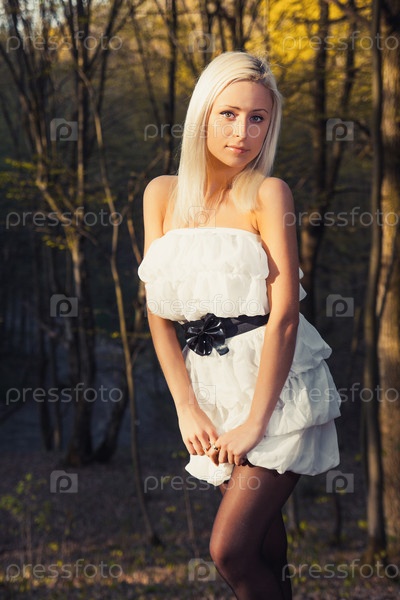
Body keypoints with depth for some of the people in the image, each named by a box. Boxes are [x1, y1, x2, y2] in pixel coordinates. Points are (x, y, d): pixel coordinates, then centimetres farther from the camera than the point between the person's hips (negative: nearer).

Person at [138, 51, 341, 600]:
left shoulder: (268, 194, -9)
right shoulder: (163, 194, 4)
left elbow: (284, 314, -13)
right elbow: (158, 311, 4)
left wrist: (256, 420, -15)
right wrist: (187, 408, -4)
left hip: (277, 381, -4)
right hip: (211, 379, 4)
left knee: (230, 549, -10)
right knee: (260, 527, 12)